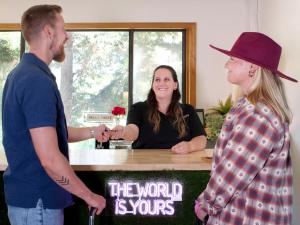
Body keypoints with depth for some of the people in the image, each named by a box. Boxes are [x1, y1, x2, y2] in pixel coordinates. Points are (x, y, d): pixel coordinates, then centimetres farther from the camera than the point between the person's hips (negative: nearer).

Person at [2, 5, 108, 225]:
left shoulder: (23, 73, 9)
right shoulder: (38, 80, -23)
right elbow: (50, 159, -27)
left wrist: (92, 132, 15)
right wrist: (89, 196, -16)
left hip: (26, 195, 10)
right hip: (37, 200, -10)